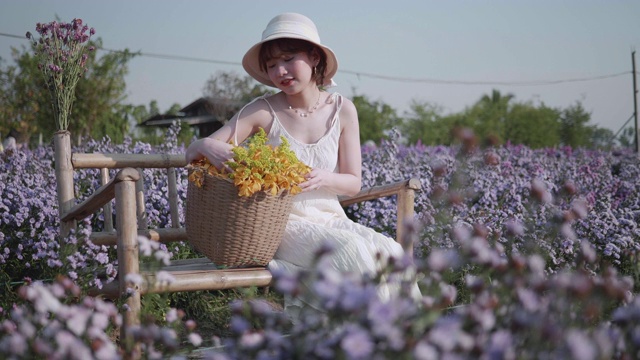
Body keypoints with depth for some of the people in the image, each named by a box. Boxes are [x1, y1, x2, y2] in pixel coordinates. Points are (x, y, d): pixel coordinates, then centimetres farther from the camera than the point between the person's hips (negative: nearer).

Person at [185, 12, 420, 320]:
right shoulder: (264, 110, -6)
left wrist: (324, 179, -20)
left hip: (329, 218, 3)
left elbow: (354, 183, 4)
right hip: (283, 222, -3)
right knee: (348, 250, -32)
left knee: (390, 253, -24)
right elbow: (191, 152, -6)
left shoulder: (342, 110, 1)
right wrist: (207, 146, -32)